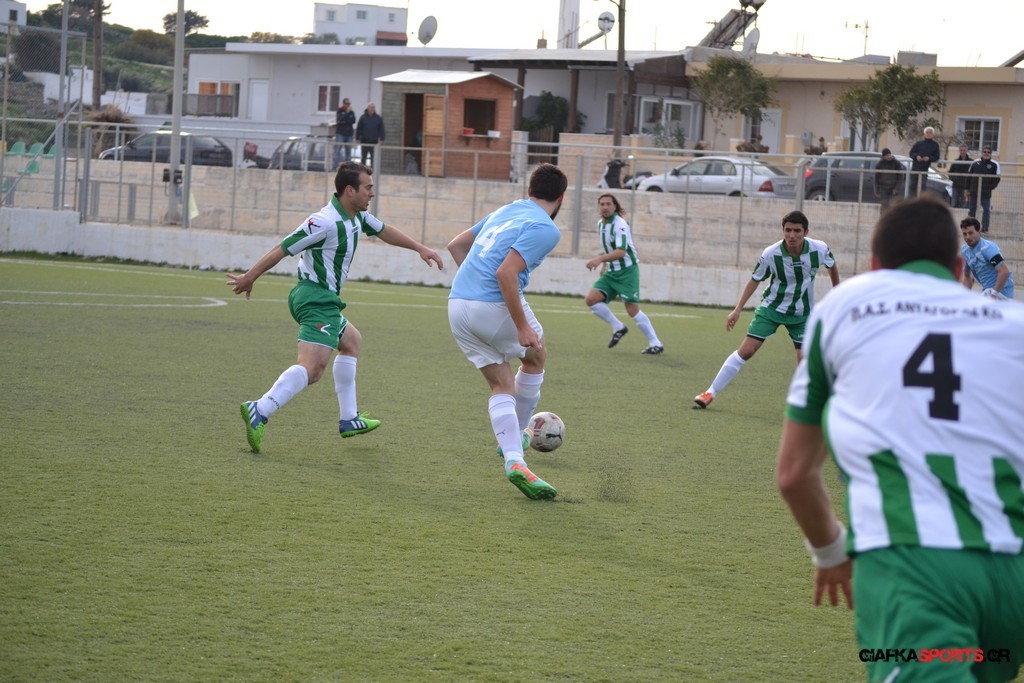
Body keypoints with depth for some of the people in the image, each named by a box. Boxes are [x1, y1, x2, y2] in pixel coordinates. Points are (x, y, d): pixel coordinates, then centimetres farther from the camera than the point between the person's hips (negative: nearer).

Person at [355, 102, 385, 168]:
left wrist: (381, 139, -1)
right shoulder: (363, 117, 1)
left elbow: (381, 130, 6)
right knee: (363, 157, 6)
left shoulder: (378, 118, 4)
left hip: (374, 141, 0)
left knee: (373, 157, 1)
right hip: (364, 142, 0)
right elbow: (358, 129, 3)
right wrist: (357, 139, -2)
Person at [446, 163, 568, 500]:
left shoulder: (506, 210, 17)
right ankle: (518, 433, 31)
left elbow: (457, 245, 25)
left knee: (502, 385, 10)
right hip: (494, 306, -7)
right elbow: (506, 273, -20)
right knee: (535, 356, 22)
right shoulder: (545, 229, -8)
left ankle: (514, 459, -4)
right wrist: (522, 326, -18)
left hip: (458, 306, 7)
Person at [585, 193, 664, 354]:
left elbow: (621, 251, -31)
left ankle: (655, 344, -1)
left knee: (632, 309, -13)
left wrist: (600, 259, -41)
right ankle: (618, 328, 7)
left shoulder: (620, 225, -18)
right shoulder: (601, 224, 9)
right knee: (591, 299, -9)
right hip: (611, 273, 8)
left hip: (627, 270, -8)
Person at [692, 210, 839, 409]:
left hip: (802, 313, 1)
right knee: (746, 350, -8)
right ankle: (710, 394, 0)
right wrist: (737, 310, -8)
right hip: (771, 307, -1)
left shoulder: (819, 249, -19)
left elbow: (832, 266, 5)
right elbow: (755, 280, -6)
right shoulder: (771, 254, -22)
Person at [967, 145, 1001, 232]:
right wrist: (968, 188, 8)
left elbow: (997, 178, 1)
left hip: (986, 192, -3)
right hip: (974, 191, 3)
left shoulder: (994, 165, 1)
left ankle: (985, 227, 2)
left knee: (986, 210, -4)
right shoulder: (975, 163, 9)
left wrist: (991, 187, -10)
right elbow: (969, 175, 13)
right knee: (972, 209, 7)